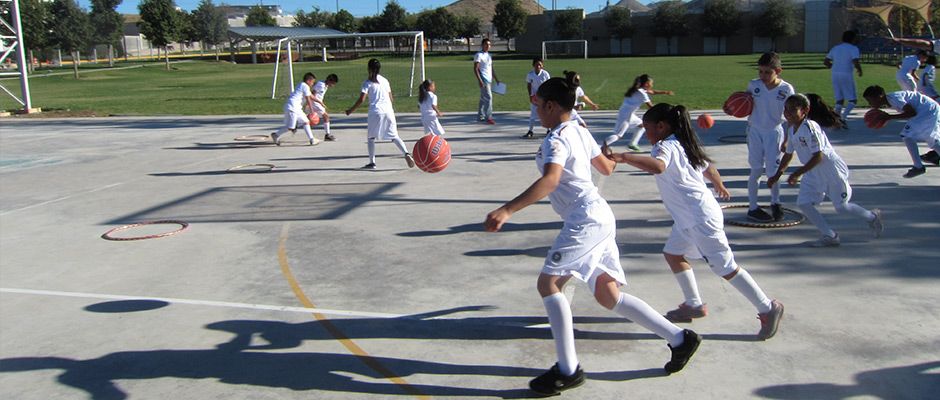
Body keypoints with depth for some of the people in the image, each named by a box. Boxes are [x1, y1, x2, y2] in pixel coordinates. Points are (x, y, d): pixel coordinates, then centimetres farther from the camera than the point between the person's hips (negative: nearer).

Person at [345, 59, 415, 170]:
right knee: (394, 136, 5)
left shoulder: (367, 82, -1)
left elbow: (361, 99, -8)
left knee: (371, 137, 9)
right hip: (388, 110, 4)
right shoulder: (385, 80, 14)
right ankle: (407, 154, -15)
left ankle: (372, 162, 4)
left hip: (376, 112, -4)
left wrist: (351, 110, 2)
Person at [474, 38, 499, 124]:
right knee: (488, 97, -14)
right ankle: (488, 117, -12)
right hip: (483, 80, -9)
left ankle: (480, 116, 18)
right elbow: (475, 69, -14)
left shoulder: (488, 55, 18)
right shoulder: (479, 55, -8)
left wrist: (496, 79, 21)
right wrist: (480, 80, -22)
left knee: (484, 98, 12)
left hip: (489, 80, 9)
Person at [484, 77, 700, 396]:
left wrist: (507, 210, -39)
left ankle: (568, 370, -7)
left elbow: (550, 179, -31)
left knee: (548, 283, -10)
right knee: (608, 296, 12)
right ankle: (680, 338, 17)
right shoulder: (579, 131, 16)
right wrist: (615, 158, 52)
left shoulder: (556, 139, -12)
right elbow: (606, 168, 27)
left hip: (586, 219, -10)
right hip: (599, 217, 10)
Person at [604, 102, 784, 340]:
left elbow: (658, 166, -43)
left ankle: (768, 308, 8)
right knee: (673, 254, 18)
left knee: (725, 268, -3)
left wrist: (624, 157, -51)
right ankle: (694, 305, 27)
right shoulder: (683, 145, 12)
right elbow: (709, 168, 25)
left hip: (700, 218, -10)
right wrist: (720, 187, 44)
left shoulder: (666, 147, -18)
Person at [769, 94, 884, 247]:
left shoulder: (810, 128, -25)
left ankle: (872, 217, 32)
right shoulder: (792, 130, 2)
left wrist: (798, 173, -28)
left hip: (831, 170, -8)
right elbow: (788, 155, 15)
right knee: (803, 203, -4)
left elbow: (818, 156, -28)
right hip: (813, 173, 8)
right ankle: (830, 236, 4)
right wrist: (777, 175, 11)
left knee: (841, 207, 3)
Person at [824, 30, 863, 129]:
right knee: (853, 99, 2)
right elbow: (856, 63, -16)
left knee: (839, 99, 14)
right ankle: (844, 117, -19)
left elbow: (825, 62, 13)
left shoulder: (835, 48, 14)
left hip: (835, 75, 6)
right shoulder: (853, 48, -3)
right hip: (846, 75, -6)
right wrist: (860, 70, 3)